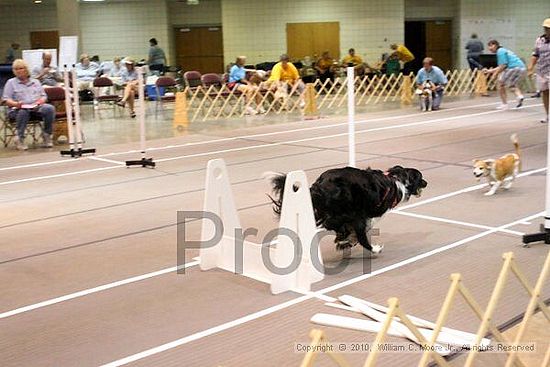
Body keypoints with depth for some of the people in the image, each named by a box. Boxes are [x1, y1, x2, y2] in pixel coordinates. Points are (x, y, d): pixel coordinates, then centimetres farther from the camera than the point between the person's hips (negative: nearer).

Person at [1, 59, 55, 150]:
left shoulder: (35, 81, 25)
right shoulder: (11, 82, 16)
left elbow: (44, 96, 20)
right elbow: (6, 99, 6)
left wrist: (41, 100, -5)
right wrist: (15, 104, -17)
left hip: (36, 108, 2)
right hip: (18, 109, -2)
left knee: (50, 108, -30)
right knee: (23, 112, -41)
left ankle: (46, 134, -20)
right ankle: (20, 138, -31)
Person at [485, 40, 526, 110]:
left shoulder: (500, 51, -4)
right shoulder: (503, 50, 26)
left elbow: (503, 65, -12)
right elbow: (501, 67, 26)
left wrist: (496, 73, -3)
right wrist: (490, 71, 25)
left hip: (514, 68, -10)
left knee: (501, 83, 5)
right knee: (512, 84, 27)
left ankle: (504, 104, 5)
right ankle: (519, 95, -1)